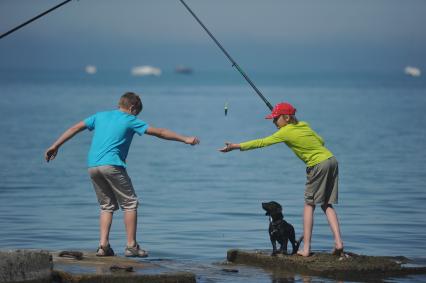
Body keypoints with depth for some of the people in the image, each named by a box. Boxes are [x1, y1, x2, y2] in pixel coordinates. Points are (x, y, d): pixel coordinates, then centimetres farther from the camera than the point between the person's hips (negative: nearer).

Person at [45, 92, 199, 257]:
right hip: (112, 165, -6)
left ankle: (103, 245, 3)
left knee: (107, 206, 15)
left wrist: (55, 146, 24)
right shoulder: (130, 121, 6)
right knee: (130, 203, 5)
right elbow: (159, 132, 6)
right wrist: (185, 139, 10)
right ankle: (131, 246, 1)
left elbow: (75, 128, 19)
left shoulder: (100, 116, 20)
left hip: (92, 167, 6)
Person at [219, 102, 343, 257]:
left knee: (309, 204, 3)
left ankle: (306, 248, 0)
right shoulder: (304, 125, 14)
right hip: (331, 160, 7)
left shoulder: (285, 132, -6)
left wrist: (236, 146, -1)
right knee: (327, 204, 12)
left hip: (318, 165, -7)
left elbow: (261, 143, -5)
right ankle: (338, 242, -1)